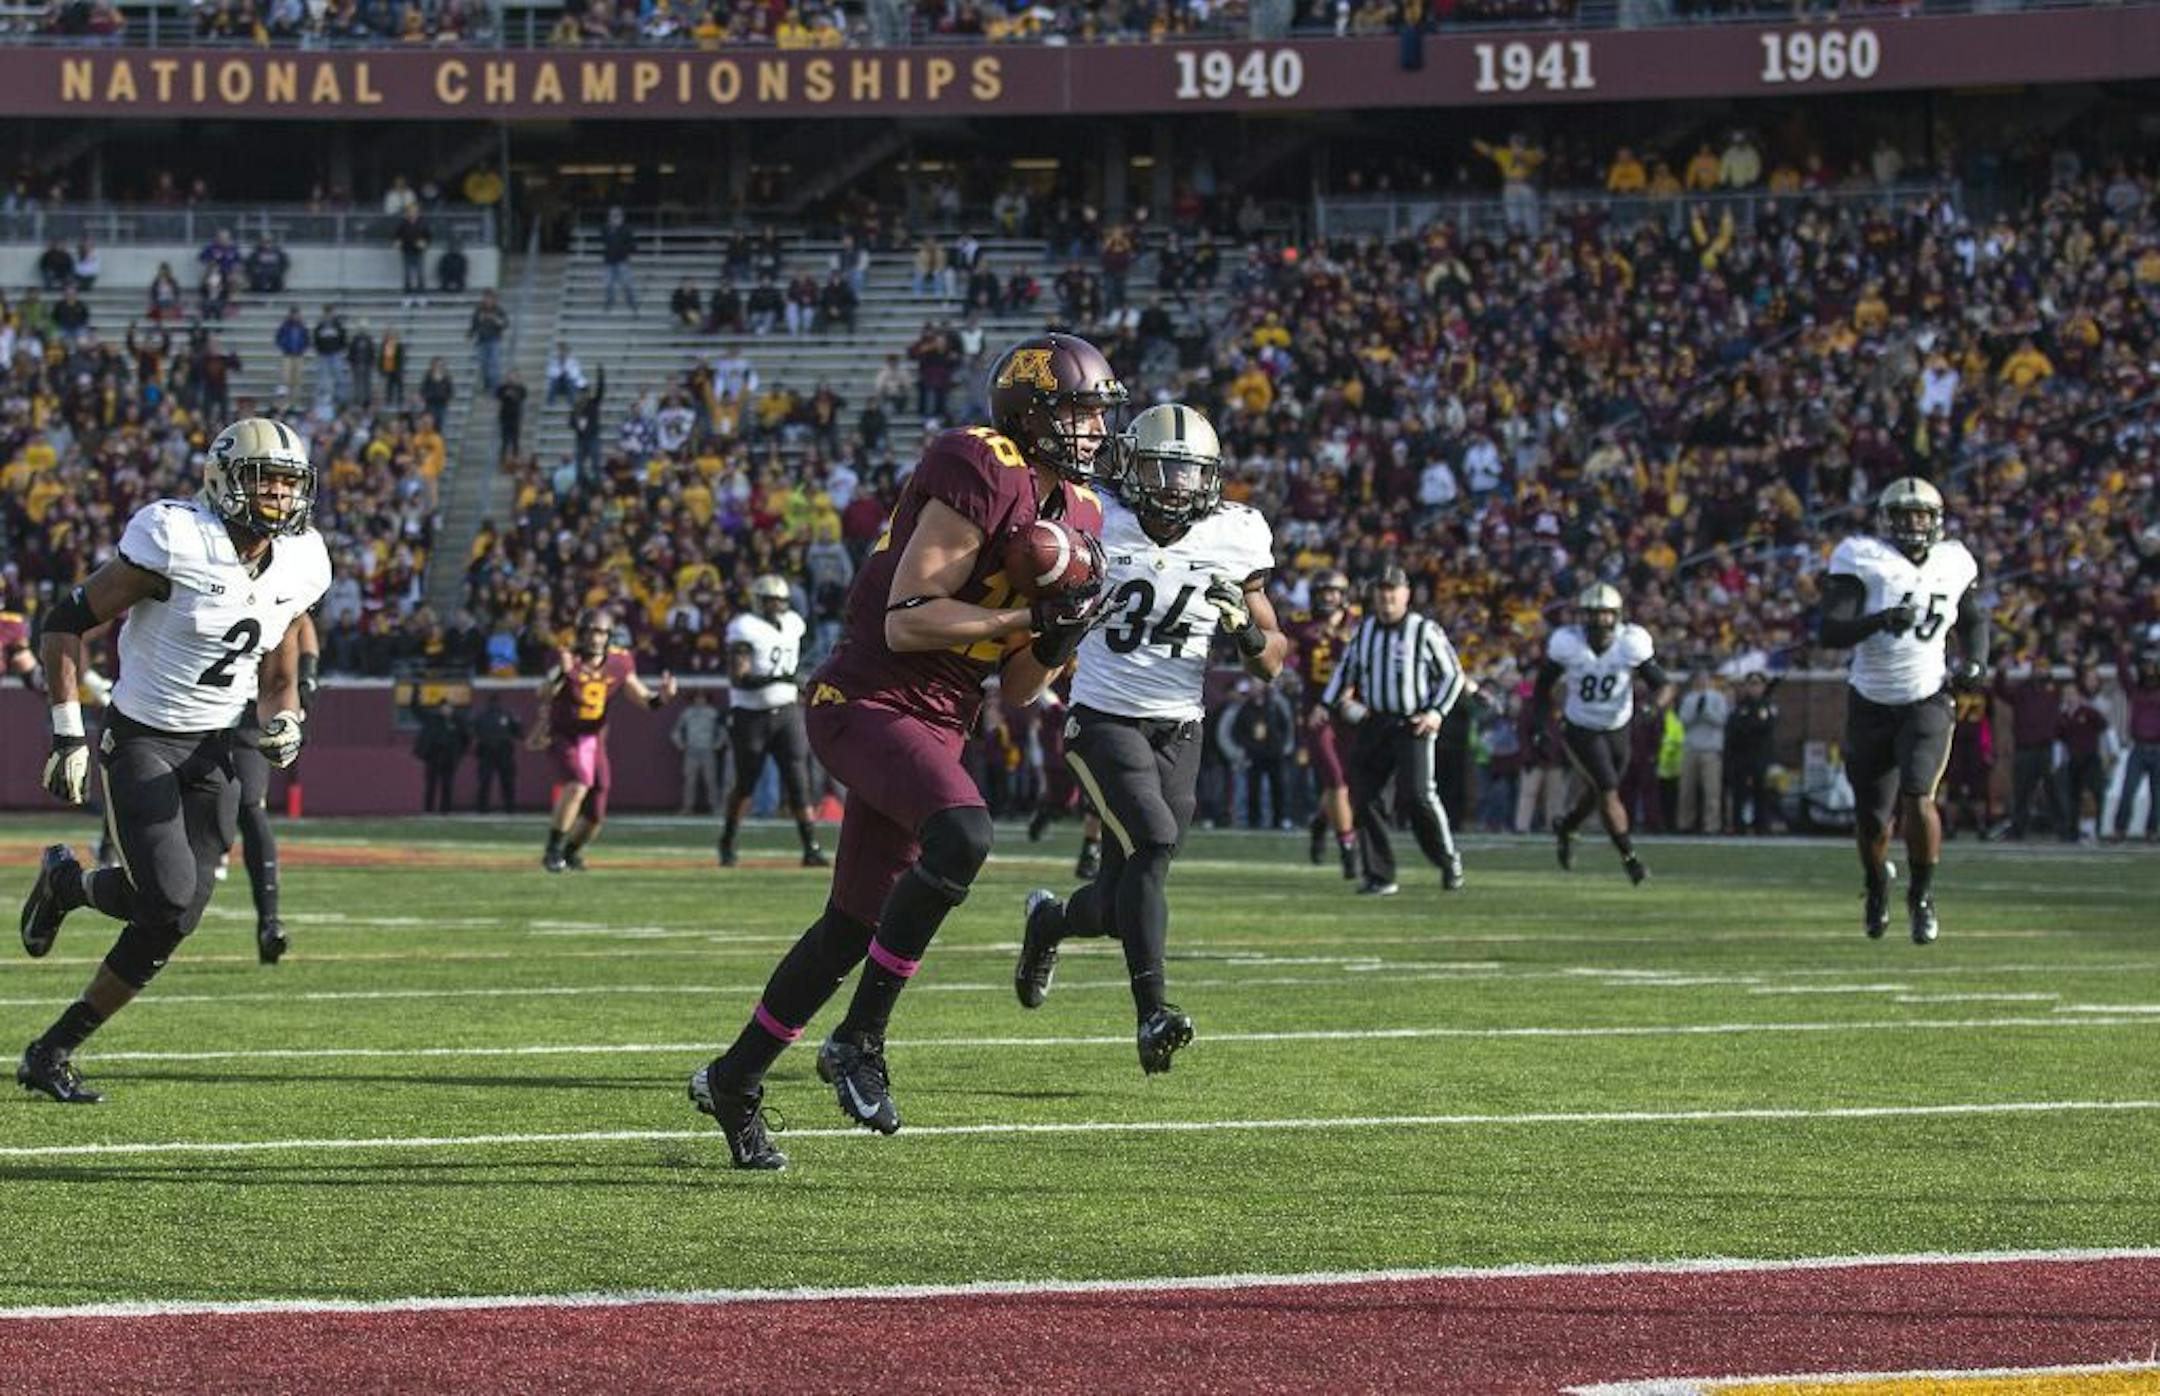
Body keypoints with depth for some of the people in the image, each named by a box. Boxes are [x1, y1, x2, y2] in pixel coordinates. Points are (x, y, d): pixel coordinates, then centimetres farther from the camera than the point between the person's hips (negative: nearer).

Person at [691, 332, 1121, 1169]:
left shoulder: (1075, 514, 11)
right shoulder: (980, 473, -16)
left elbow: (1017, 690, 13)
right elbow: (905, 622, -21)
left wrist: (1062, 636, -6)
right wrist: (1030, 616, -20)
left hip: (934, 725, 9)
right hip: (867, 701, -9)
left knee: (854, 927, 13)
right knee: (961, 837, -32)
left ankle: (734, 1081, 29)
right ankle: (859, 1042, -19)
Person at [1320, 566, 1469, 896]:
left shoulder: (1425, 631, -2)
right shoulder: (1363, 630, 11)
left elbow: (1452, 674, 4)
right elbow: (1346, 669, 24)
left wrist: (1437, 711, -7)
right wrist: (1329, 704, 14)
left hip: (1413, 725, -5)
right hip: (1372, 723, 5)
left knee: (1419, 794, -17)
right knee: (1365, 797, -3)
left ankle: (1449, 859, 6)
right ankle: (1380, 877, 6)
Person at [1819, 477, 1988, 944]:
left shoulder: (1953, 564, 0)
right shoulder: (1862, 561, -12)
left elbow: (1974, 620, 19)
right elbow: (1831, 631, -20)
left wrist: (1974, 661, 1)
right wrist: (1881, 620, -36)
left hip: (1927, 701, 0)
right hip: (1871, 707, 0)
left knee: (1917, 798, -21)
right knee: (1871, 818, 7)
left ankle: (1922, 895, 0)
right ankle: (1877, 889, 39)